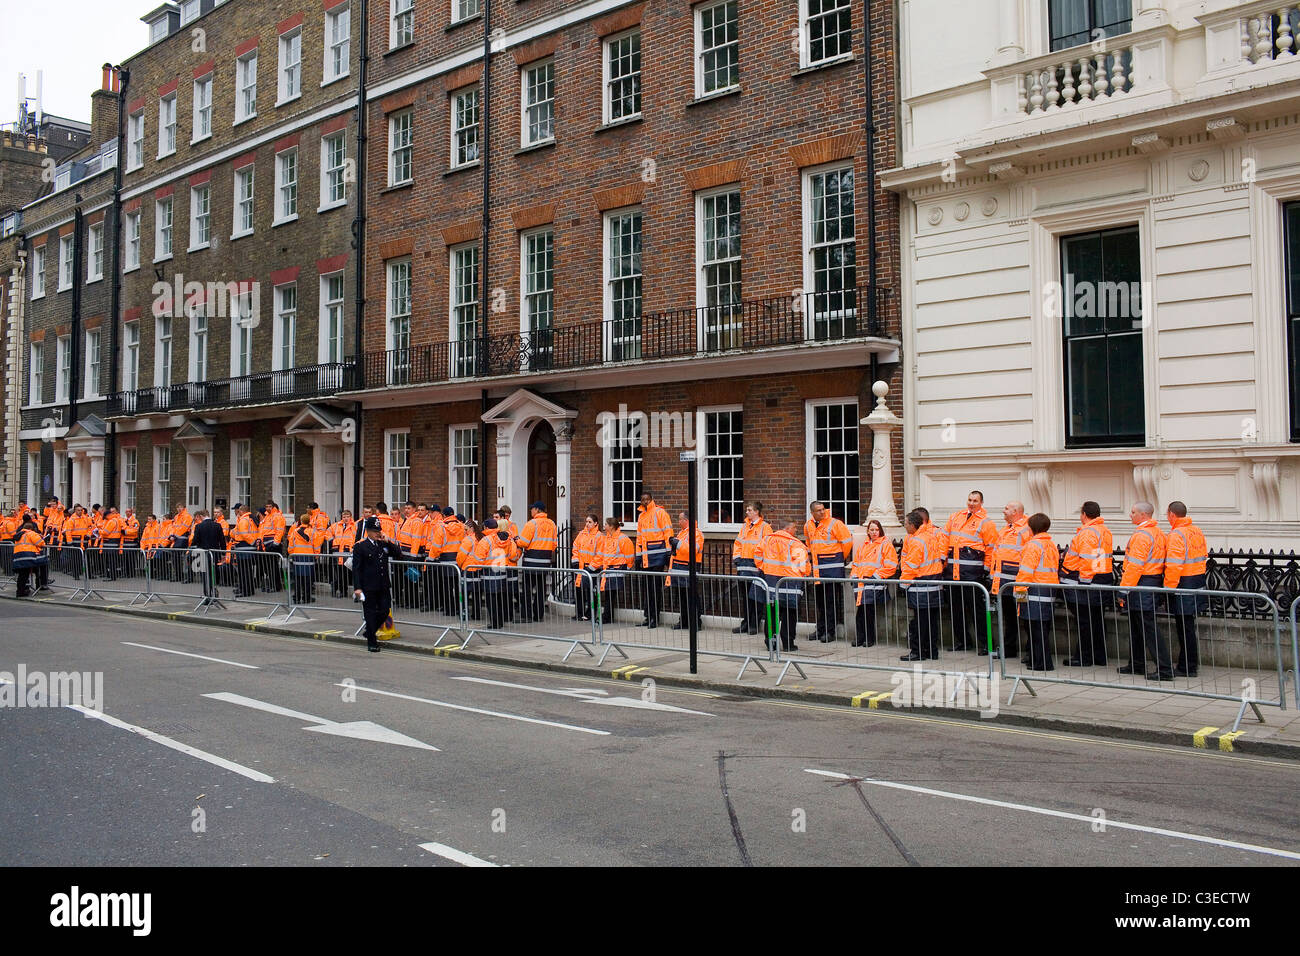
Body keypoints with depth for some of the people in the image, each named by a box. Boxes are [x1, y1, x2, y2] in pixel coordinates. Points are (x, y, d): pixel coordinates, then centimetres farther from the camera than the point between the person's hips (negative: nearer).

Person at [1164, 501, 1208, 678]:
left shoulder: (1176, 535, -18)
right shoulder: (1197, 531, 10)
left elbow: (1174, 566, -23)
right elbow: (1204, 556, 19)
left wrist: (1168, 587, -15)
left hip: (1183, 585, -9)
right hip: (1198, 581, 9)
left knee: (1184, 627, -2)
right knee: (1188, 626, 17)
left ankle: (1187, 668, 3)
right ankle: (1190, 663, 24)